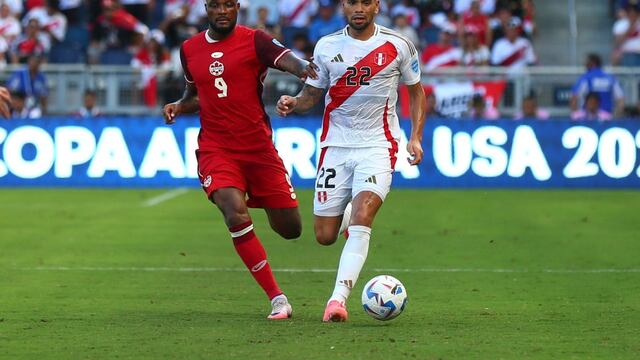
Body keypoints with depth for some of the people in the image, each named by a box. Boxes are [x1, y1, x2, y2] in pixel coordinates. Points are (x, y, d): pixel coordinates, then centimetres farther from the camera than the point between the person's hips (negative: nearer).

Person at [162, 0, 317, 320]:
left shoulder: (253, 41, -5)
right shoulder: (190, 49, 8)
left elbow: (285, 59, -25)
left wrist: (302, 67, -48)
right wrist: (179, 106, 3)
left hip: (259, 147, -1)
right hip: (215, 148, 1)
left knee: (290, 229, 3)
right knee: (236, 216, -24)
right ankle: (276, 297, -13)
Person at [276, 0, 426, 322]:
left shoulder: (397, 46, 0)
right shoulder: (327, 46, 4)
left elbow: (416, 91, 12)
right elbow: (312, 94, 11)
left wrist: (416, 137, 1)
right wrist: (293, 103, -12)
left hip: (378, 146, -2)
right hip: (336, 146, 2)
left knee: (361, 219, -24)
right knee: (324, 236, 2)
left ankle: (338, 298, -27)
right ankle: (348, 218, 40)